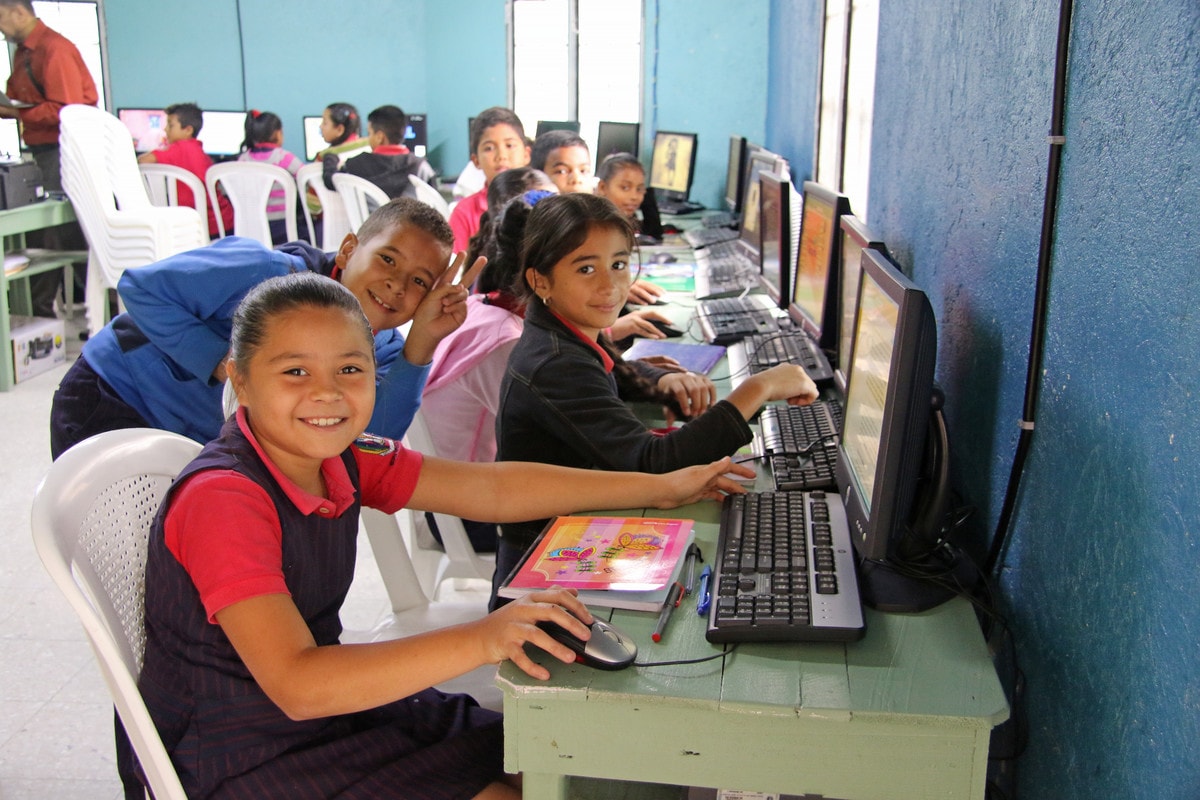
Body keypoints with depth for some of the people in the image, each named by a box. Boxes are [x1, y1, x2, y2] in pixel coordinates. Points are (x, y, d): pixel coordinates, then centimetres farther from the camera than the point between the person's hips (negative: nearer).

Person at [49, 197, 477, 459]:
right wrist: (221, 363, -31)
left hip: (203, 443, 6)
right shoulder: (270, 274, -29)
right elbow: (140, 287, -23)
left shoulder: (380, 349, -10)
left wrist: (422, 343, -35)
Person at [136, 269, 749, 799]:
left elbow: (491, 488, 0)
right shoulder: (222, 498, -26)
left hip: (330, 698, 7)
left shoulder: (339, 458, -2)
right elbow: (296, 685, -33)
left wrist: (660, 488, 1)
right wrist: (480, 641, -40)